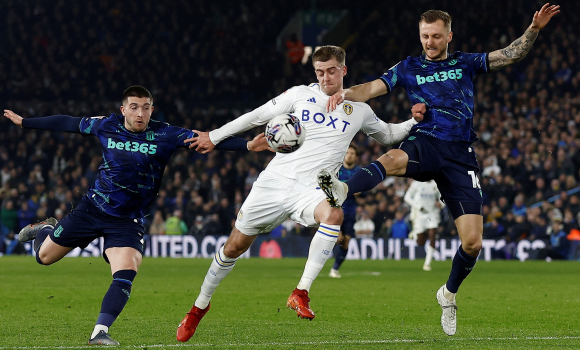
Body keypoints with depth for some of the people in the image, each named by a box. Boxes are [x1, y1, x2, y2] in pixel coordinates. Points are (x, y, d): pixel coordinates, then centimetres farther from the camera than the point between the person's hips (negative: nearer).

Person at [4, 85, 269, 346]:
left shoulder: (164, 135, -12)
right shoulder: (106, 126, -5)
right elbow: (67, 123, 9)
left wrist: (247, 145, -32)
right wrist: (23, 122, 18)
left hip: (127, 221, -2)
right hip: (92, 207, 2)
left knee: (126, 275, -24)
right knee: (44, 256, 13)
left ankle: (99, 332, -19)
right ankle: (45, 229, 48)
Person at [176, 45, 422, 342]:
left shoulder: (358, 109, 11)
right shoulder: (301, 95, 6)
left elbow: (387, 134, 27)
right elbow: (258, 116, 12)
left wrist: (414, 121, 8)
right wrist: (215, 136, 11)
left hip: (312, 189, 0)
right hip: (275, 181, 0)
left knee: (333, 214, -36)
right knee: (235, 246, 3)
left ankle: (301, 293, -32)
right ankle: (200, 306, 25)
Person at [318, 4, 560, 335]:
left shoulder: (465, 63, 16)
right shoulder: (409, 68, 13)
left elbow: (513, 54, 15)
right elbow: (372, 89, 2)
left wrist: (534, 29, -1)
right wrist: (346, 93, -20)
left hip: (461, 155, 1)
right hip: (425, 145, -1)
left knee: (472, 243, -5)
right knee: (393, 159, -41)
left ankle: (449, 293, 22)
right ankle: (342, 190, -65)